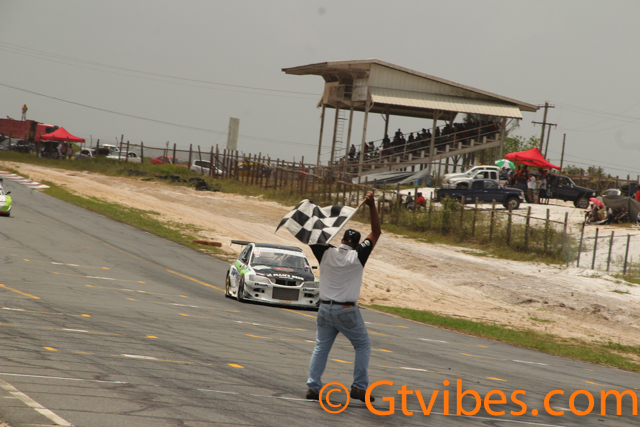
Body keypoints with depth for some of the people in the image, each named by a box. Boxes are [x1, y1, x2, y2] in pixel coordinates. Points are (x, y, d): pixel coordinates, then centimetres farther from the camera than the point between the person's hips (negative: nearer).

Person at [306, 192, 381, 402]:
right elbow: (375, 232, -3)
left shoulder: (326, 253, -1)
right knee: (363, 346, 9)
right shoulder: (357, 256, -8)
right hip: (347, 311, -4)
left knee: (321, 347, 11)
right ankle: (359, 386, 1)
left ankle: (313, 386, 4)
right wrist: (372, 207, -5)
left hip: (325, 309, 4)